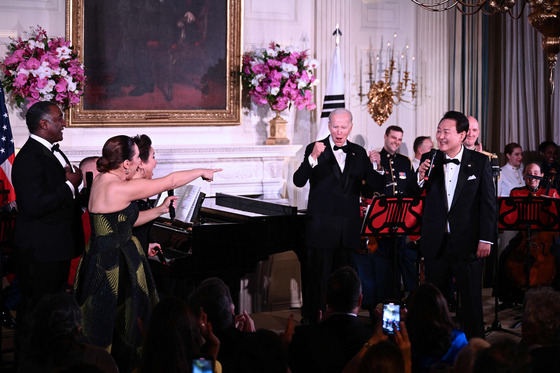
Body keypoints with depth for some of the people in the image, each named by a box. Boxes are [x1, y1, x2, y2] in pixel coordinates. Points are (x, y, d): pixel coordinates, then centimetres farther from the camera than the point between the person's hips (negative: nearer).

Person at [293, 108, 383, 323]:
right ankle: (314, 320, 5)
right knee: (319, 278, -2)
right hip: (321, 228, -4)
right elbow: (299, 181, -13)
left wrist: (377, 166, -14)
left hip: (348, 229, 4)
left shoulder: (359, 153, 11)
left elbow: (377, 186, 6)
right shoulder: (315, 149, 0)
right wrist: (313, 158, -28)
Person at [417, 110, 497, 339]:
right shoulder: (430, 161, 4)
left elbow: (488, 202, -1)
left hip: (467, 243, -2)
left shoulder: (479, 162, -1)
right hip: (435, 243, 2)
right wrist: (420, 178, -14)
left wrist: (486, 239, -7)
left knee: (471, 300, 6)